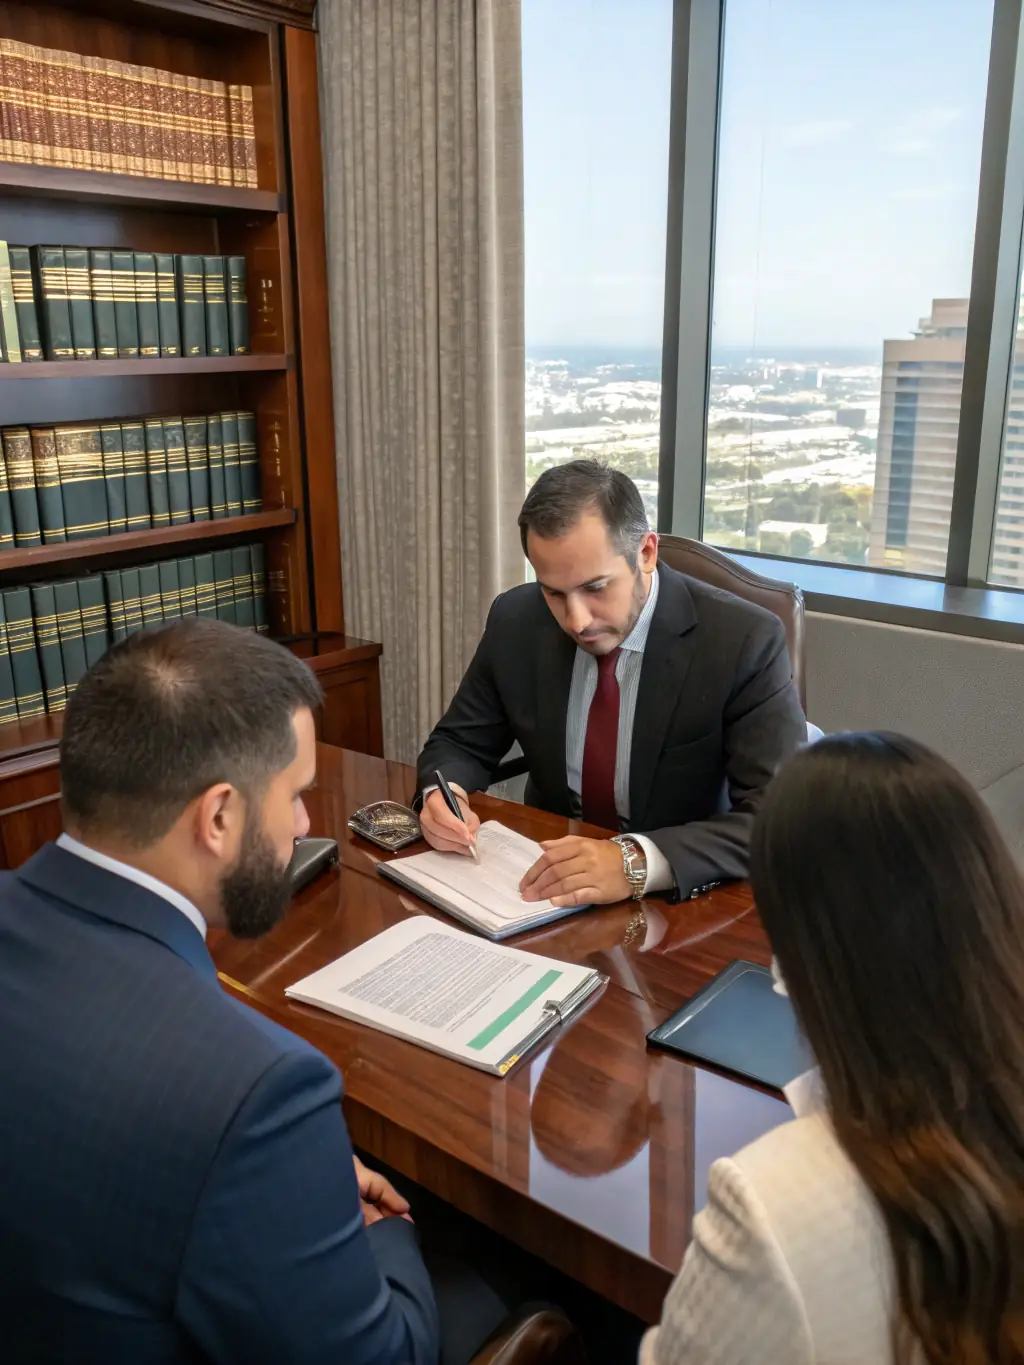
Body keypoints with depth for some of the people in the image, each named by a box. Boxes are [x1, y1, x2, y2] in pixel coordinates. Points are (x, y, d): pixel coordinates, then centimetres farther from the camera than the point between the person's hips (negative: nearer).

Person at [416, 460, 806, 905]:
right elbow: (459, 742, 7)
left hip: (682, 903, -2)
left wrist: (639, 863, -35)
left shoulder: (743, 641, -17)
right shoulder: (515, 621, -5)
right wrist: (441, 794, -15)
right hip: (550, 879, 3)